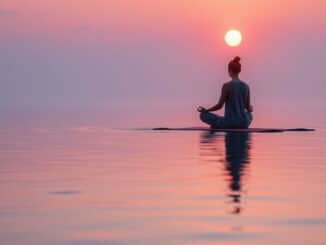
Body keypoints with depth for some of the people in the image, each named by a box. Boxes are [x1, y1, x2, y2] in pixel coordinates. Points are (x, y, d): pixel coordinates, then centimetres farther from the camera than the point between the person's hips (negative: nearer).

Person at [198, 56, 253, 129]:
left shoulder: (227, 86, -10)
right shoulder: (246, 86, 2)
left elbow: (219, 106, -7)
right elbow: (249, 108, 8)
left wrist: (205, 110, 9)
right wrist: (250, 109, 32)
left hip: (229, 123, -4)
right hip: (243, 124, 4)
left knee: (203, 115, 11)